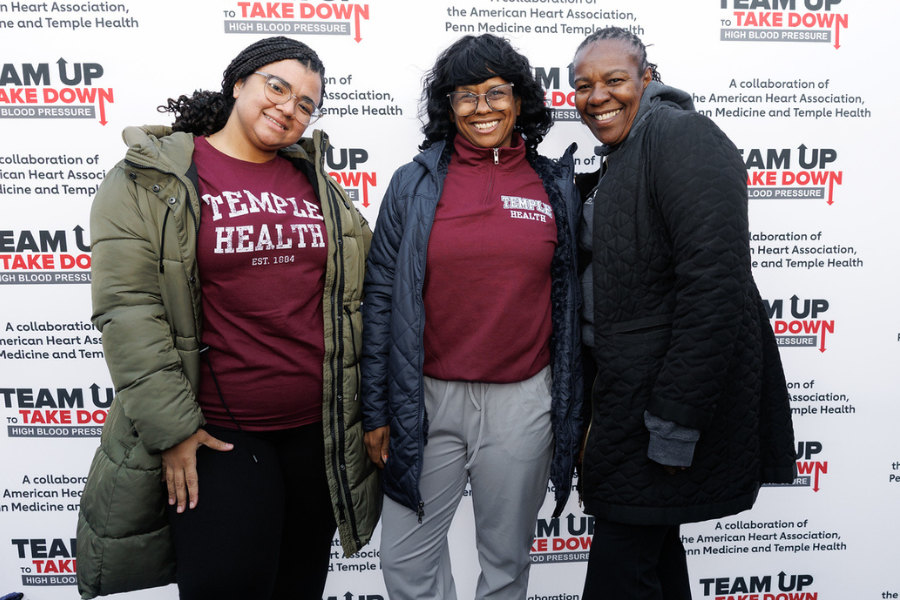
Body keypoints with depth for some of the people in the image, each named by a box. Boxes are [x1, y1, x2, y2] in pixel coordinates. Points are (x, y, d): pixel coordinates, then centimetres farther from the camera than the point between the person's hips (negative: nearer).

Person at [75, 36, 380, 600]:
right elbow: (127, 309, -10)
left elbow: (352, 295, 11)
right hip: (214, 435, -4)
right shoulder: (151, 178, -4)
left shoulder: (317, 182, 9)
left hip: (319, 430, 4)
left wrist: (359, 404, 8)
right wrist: (171, 426, -13)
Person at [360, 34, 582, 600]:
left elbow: (572, 303, 6)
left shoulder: (557, 187, 2)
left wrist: (575, 409, 7)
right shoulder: (414, 184, -1)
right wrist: (375, 409, -1)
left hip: (524, 401, 1)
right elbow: (381, 299, 0)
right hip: (428, 399, 0)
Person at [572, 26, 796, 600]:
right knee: (655, 545, 23)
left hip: (667, 394, -9)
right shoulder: (618, 159, 15)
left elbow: (713, 286, -24)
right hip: (629, 390, 9)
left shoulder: (681, 135, -15)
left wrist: (675, 425, -23)